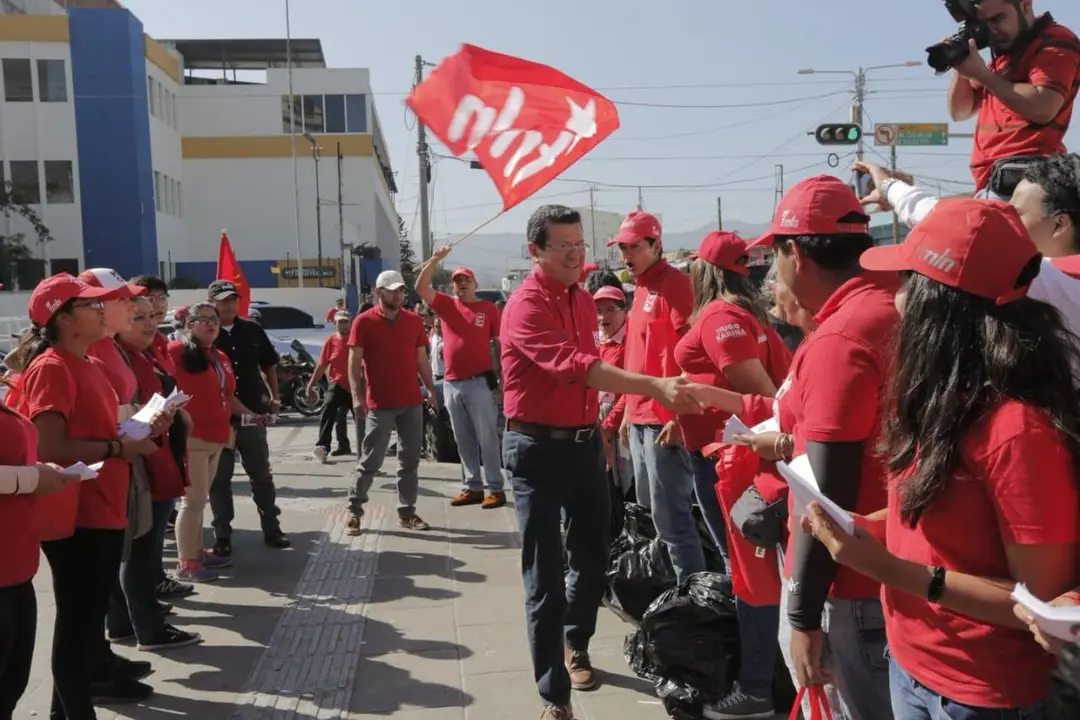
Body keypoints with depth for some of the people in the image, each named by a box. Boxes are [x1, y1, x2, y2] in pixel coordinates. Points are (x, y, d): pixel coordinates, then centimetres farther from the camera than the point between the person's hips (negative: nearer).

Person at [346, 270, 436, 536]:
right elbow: (354, 363, -8)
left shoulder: (414, 320, 8)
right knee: (370, 461, 1)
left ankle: (406, 512, 17)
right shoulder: (364, 322, -5)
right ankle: (354, 510, 16)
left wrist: (431, 389, 7)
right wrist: (357, 396, -18)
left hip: (412, 402, 4)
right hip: (379, 404, -4)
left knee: (410, 459, 8)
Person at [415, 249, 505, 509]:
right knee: (463, 439, 10)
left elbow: (500, 343, 2)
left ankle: (496, 488, 3)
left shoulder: (488, 308, 0)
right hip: (451, 383, 4)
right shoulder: (445, 304, 9)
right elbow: (420, 286, -1)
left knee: (486, 437, -2)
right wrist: (435, 259, -9)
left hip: (480, 381, -4)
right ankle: (473, 487, 19)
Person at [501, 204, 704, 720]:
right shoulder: (526, 305, -17)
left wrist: (597, 429, 18)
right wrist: (655, 386, -39)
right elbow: (575, 366, -32)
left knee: (593, 557, 19)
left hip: (585, 442, 8)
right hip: (538, 449, -7)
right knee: (546, 579, -2)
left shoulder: (584, 300, 9)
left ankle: (576, 644, 45)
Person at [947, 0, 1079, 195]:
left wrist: (982, 75, -10)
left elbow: (1043, 109, -18)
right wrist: (960, 67, 6)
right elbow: (960, 112, 23)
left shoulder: (1056, 41, -1)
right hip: (991, 181, 9)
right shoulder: (1004, 52, 26)